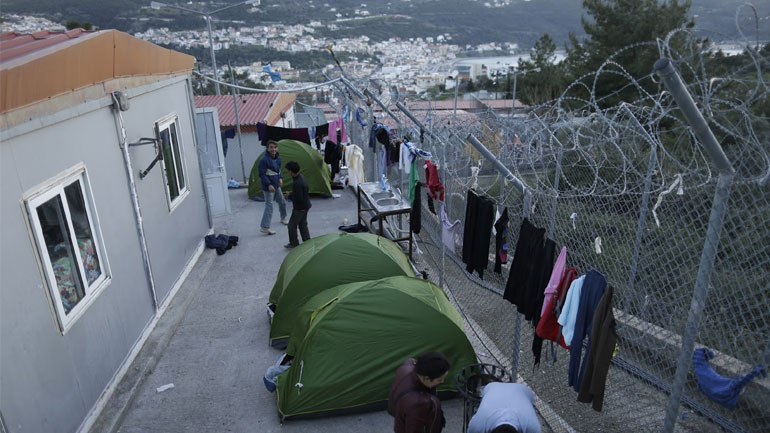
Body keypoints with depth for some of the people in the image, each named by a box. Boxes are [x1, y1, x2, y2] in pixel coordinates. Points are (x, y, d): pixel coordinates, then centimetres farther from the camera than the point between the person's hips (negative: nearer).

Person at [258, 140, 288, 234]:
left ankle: (283, 218, 43)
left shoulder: (278, 158, 5)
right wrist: (269, 185, -23)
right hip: (268, 187, -8)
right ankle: (264, 227, -6)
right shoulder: (264, 160, -21)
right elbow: (262, 174, -19)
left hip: (276, 185, 8)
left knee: (282, 202, 21)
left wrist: (280, 178, 2)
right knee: (269, 206, -9)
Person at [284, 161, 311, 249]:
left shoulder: (297, 183, -30)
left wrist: (290, 195, -13)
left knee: (292, 225, 6)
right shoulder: (301, 176, 1)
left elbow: (299, 199, -29)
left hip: (300, 208, -9)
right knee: (303, 224, 21)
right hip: (306, 205, 9)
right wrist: (292, 193, 7)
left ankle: (294, 244, 18)